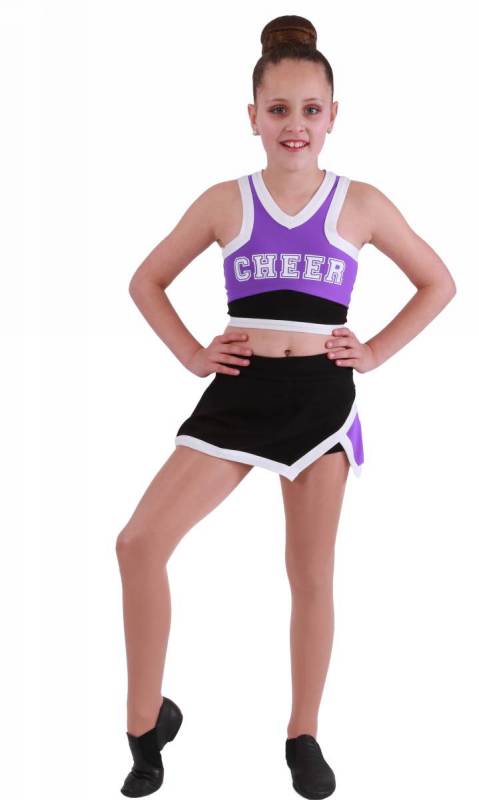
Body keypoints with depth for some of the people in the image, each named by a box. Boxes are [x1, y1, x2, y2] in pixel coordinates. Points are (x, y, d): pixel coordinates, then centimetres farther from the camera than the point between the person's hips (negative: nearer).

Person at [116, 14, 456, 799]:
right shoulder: (223, 202, 2)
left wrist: (376, 352, 2)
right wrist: (191, 352, 2)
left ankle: (304, 736, 24)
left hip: (321, 399, 0)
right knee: (139, 543, -10)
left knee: (312, 573, 8)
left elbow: (439, 284, 11)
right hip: (239, 394, 1)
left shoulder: (360, 204, 1)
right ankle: (147, 723, 7)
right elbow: (147, 280, 13)